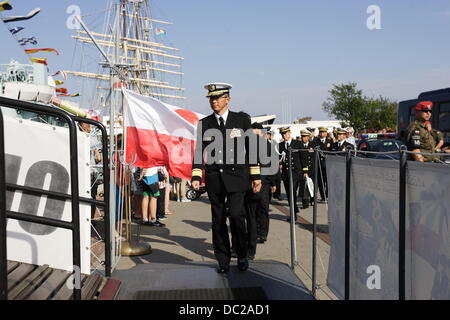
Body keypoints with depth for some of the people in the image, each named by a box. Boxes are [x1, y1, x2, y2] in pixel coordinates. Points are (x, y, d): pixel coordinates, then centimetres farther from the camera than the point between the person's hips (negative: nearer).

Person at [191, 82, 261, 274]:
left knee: (236, 215, -13)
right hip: (214, 179, 2)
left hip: (236, 177, -2)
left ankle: (242, 255, 9)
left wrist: (256, 176, 2)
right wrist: (196, 177, -2)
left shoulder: (242, 119, 4)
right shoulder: (204, 124, 9)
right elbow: (199, 152, 9)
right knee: (218, 220, 5)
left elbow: (251, 148, 5)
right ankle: (223, 261, 17)